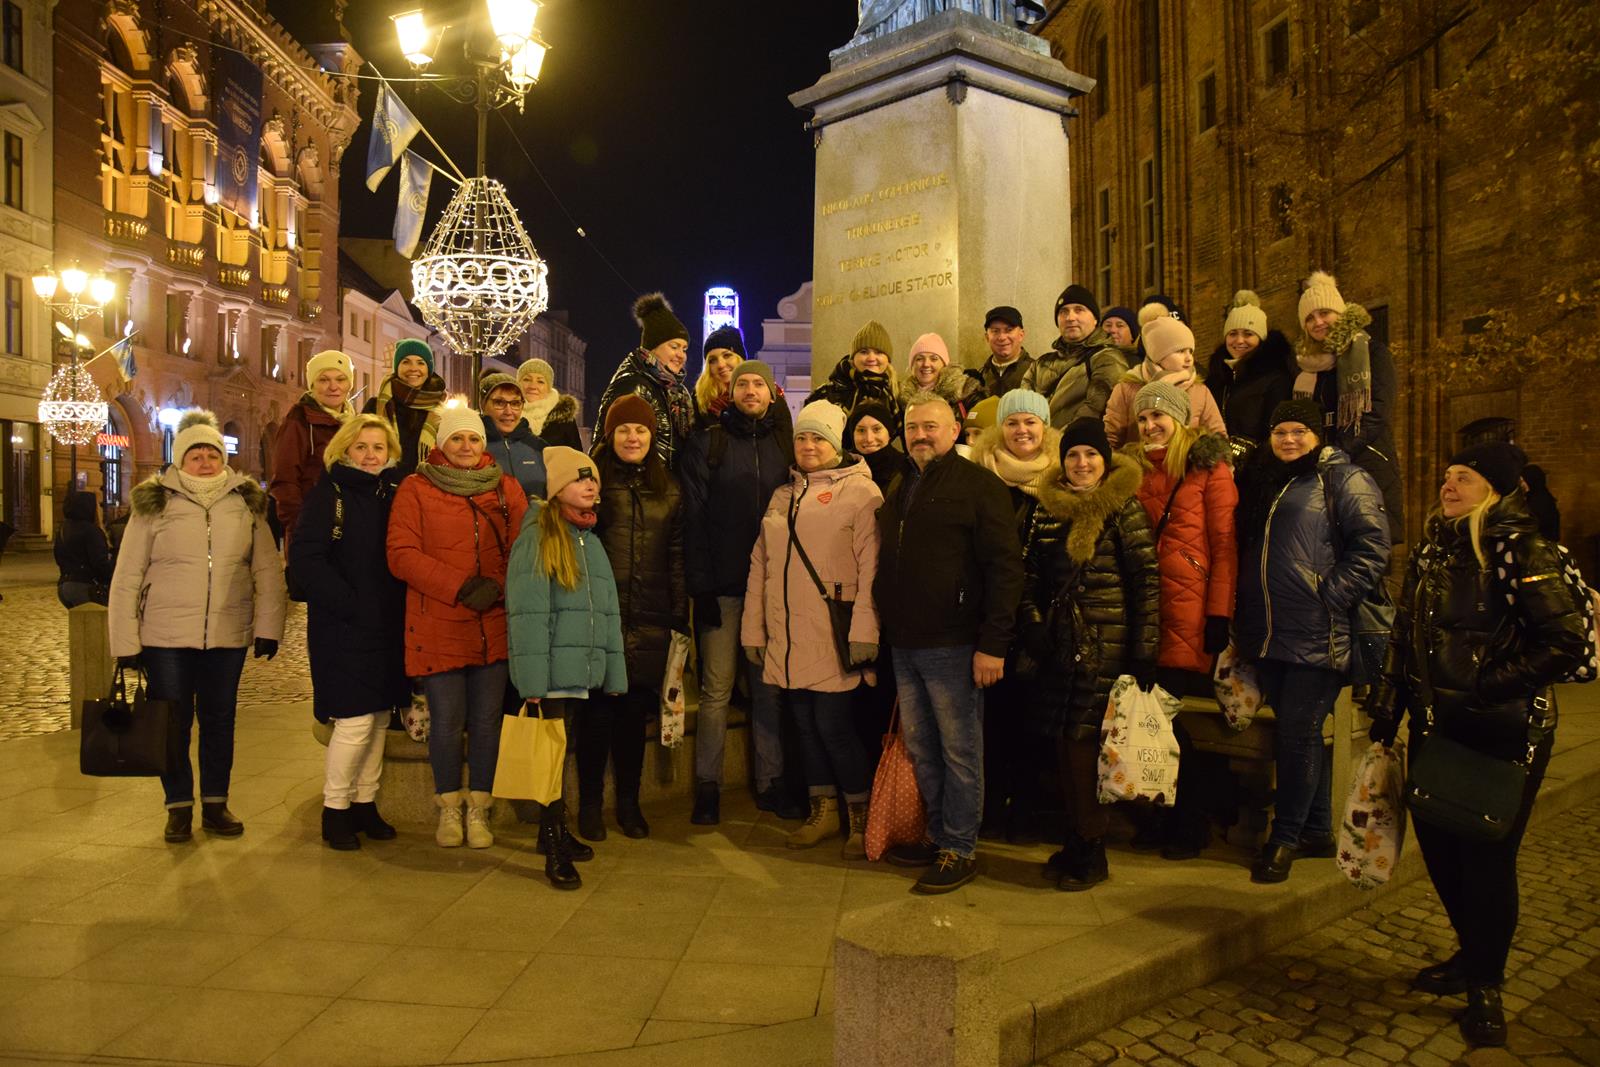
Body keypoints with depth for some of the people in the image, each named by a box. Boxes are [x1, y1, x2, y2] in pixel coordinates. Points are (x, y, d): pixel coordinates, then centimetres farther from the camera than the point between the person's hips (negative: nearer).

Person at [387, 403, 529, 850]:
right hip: (437, 627, -2)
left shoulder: (507, 489, 11)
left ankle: (478, 811, 20)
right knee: (447, 721, 4)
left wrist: (498, 588, -12)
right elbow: (402, 554, -6)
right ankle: (449, 810, 22)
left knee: (487, 720, 6)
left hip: (494, 626, 2)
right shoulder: (415, 489, 3)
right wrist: (462, 587, -15)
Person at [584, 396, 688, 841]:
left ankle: (629, 802, 23)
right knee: (598, 709, 1)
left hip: (650, 621, 3)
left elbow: (676, 556, 12)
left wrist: (680, 616, 7)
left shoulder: (668, 489, 13)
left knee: (636, 710, 9)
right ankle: (590, 803, 17)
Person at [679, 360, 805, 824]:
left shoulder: (785, 447, 11)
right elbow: (693, 518, -3)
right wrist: (700, 584, -11)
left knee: (769, 686, 8)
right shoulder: (706, 443, 2)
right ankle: (708, 786, 10)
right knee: (717, 688, 0)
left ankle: (770, 782, 18)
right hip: (721, 585, -2)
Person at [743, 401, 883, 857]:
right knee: (806, 724, 12)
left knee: (834, 724, -4)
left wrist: (864, 630, -18)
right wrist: (752, 629, 13)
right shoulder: (782, 496, 18)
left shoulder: (859, 491, -3)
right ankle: (823, 810, 27)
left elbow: (871, 566, -12)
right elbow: (759, 566, 17)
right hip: (786, 637, 6)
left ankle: (861, 815, 14)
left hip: (833, 638, -6)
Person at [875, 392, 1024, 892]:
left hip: (953, 645, -7)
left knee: (959, 750, 1)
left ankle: (961, 849, 12)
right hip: (904, 645, 8)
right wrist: (887, 624, 15)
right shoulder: (900, 491, 17)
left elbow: (1005, 566, -13)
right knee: (920, 749, 14)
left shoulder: (979, 485, -7)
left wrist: (993, 644, -19)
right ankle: (938, 835, 27)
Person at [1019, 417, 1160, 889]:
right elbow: (1030, 576, 15)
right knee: (1064, 744, 9)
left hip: (1106, 646, -5)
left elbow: (1147, 580, -9)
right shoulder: (1048, 510, 11)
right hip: (1061, 645, 6)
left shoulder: (1123, 509, -6)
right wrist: (1032, 625, 2)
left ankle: (1090, 854, 10)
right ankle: (1073, 842, 24)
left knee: (1084, 743, -5)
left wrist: (1144, 649, -13)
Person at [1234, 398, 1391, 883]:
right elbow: (1248, 549, 25)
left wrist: (1330, 598, -16)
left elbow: (1372, 548, -11)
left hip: (1318, 634, -7)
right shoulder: (1262, 480, 18)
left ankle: (1286, 837, 9)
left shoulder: (1344, 479, -3)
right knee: (1300, 733, 14)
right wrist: (1243, 614, 15)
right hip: (1267, 633, 7)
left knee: (1297, 734, -4)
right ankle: (1317, 830, 26)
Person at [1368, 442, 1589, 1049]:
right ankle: (1472, 957, 35)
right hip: (1436, 729, 6)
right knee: (1437, 844, 12)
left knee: (1487, 855, 2)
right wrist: (1384, 722, 10)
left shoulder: (1521, 552, -11)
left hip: (1503, 735, -6)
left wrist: (1484, 690, -18)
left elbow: (1567, 643, -17)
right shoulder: (1431, 551, 8)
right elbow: (1403, 641, 12)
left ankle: (1485, 987, 21)